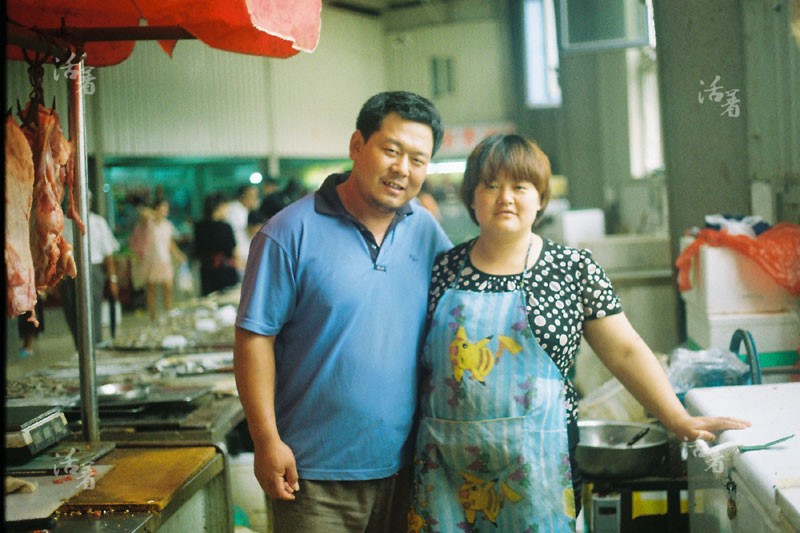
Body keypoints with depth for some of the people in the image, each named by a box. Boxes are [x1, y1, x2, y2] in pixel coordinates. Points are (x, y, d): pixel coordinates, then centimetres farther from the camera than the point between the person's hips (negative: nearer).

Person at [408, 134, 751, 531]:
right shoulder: (446, 268, 6)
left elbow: (625, 352, 0)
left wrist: (680, 421, -6)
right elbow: (422, 362, 10)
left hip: (535, 464, -1)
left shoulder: (573, 268, 0)